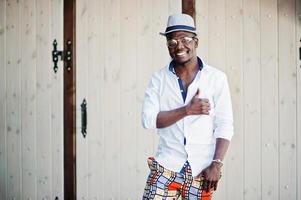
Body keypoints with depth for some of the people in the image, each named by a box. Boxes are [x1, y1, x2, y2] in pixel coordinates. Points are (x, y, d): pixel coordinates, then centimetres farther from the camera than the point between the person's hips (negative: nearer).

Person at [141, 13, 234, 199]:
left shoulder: (217, 78, 1)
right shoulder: (159, 79, 5)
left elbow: (225, 126, -1)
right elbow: (148, 119, -7)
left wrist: (216, 164, -10)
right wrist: (187, 110, -16)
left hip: (201, 170, 0)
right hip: (166, 167, 1)